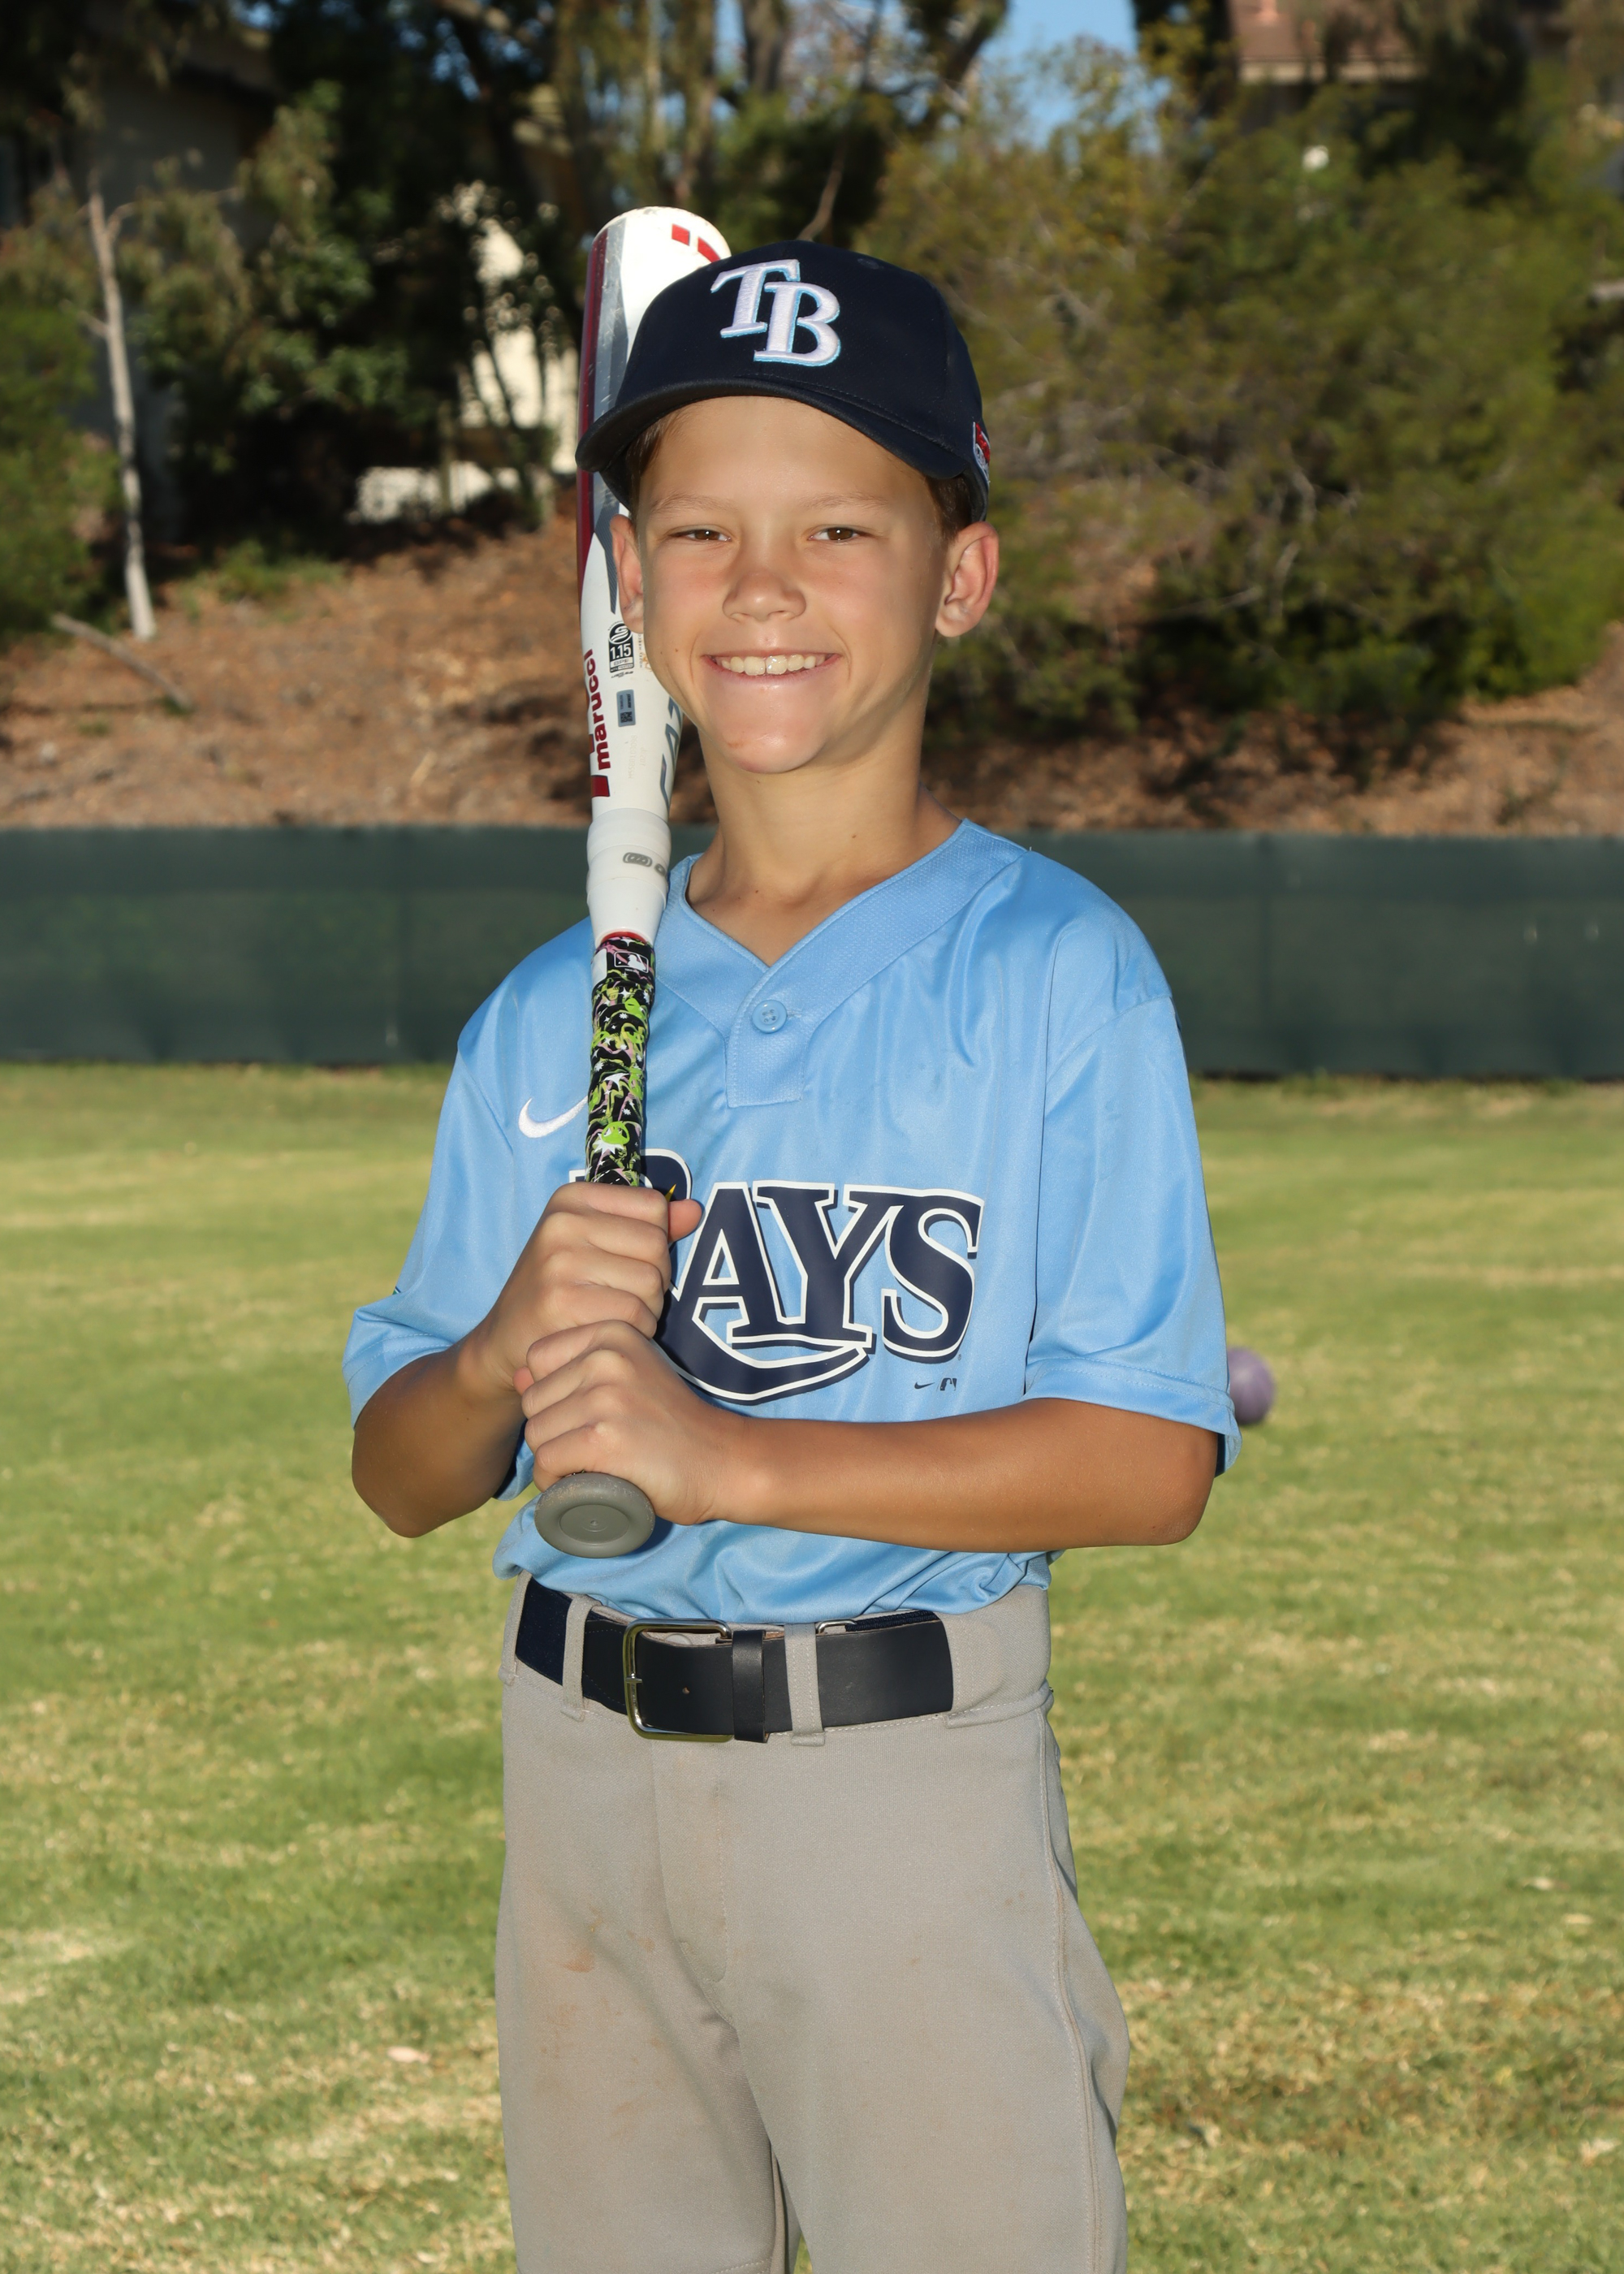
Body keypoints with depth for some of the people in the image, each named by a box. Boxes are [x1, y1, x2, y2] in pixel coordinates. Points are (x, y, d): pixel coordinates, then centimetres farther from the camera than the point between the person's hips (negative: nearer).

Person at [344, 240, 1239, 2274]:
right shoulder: (549, 1019, 10)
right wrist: (501, 1359, -11)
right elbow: (400, 1478, 12)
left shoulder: (1054, 969, -5)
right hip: (577, 1774, 5)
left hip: (909, 1781, -5)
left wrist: (722, 1456, -18)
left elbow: (1152, 1462, -12)